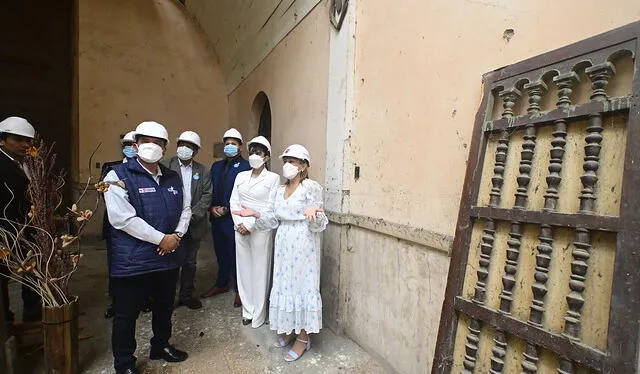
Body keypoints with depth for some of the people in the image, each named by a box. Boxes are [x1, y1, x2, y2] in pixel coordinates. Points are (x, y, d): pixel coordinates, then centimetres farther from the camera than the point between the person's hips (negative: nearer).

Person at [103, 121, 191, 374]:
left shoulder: (173, 178, 8)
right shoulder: (118, 176, -10)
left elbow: (186, 207, 13)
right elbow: (122, 218, -19)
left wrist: (177, 235, -6)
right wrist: (162, 238, -19)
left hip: (169, 257, 6)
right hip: (132, 261, -5)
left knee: (164, 307, 22)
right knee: (126, 314, 10)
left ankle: (161, 346, 44)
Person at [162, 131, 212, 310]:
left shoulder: (203, 171, 5)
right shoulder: (167, 166, -4)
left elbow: (207, 195, 0)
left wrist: (193, 215, -12)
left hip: (194, 224, 3)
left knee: (190, 262, 14)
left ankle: (186, 295, 29)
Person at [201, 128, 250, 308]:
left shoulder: (246, 167, -9)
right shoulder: (216, 166, 13)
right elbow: (210, 190, 13)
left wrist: (227, 209, -15)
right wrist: (212, 207, -3)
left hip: (234, 218, -6)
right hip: (217, 218, 6)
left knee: (236, 254, 4)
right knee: (221, 253, 18)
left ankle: (240, 290, 19)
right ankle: (221, 284, 35)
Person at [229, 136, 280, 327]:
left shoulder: (273, 178, -3)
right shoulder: (241, 176, 11)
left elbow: (270, 207, -9)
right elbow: (234, 201, 6)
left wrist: (250, 224, -13)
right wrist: (239, 223, -7)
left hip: (261, 230, -4)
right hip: (240, 229, 4)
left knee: (259, 271, 3)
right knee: (244, 269, 10)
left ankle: (258, 315, 17)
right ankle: (247, 310, 25)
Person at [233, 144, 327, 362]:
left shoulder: (311, 187, -9)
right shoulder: (280, 190, 12)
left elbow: (319, 224, -13)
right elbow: (274, 220, 14)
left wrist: (313, 213, -34)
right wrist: (255, 214, 1)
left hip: (303, 244, -7)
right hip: (284, 243, 7)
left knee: (302, 284, 0)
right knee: (285, 284, 12)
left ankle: (304, 338, 14)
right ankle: (289, 329, 29)